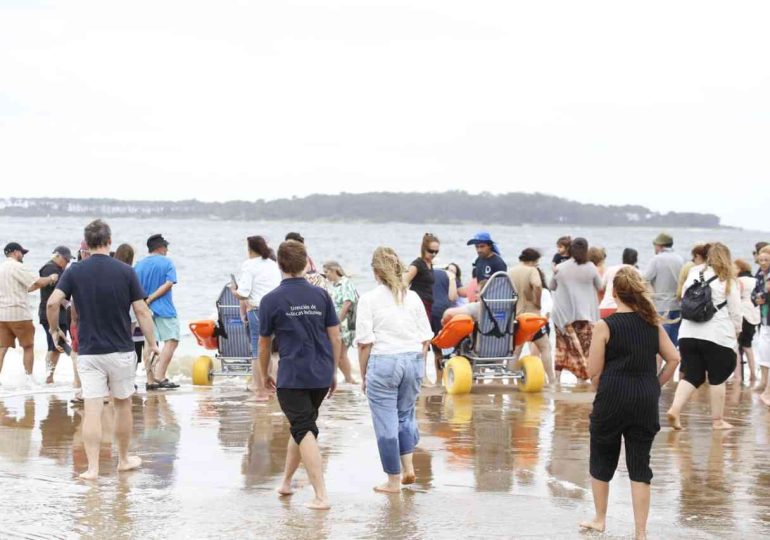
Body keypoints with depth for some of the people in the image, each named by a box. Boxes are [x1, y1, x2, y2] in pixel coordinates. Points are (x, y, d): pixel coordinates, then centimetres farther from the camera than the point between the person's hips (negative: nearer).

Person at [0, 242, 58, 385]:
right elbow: (39, 282, -15)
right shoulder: (17, 267, -10)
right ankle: (29, 379, 9)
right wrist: (51, 278, 4)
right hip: (18, 314, -7)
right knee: (28, 346, 7)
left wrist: (44, 283, 19)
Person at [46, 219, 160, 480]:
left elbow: (52, 303, -12)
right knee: (122, 405, 16)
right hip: (121, 351, 0)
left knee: (92, 410, -2)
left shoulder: (75, 272, -2)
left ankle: (92, 467, -8)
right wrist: (152, 344, 3)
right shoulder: (125, 272, -5)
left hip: (88, 351, 0)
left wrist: (54, 330, 5)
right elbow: (142, 311, -6)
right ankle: (124, 459, 27)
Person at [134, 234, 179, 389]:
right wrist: (151, 299, -11)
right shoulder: (167, 263, -1)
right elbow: (168, 284, -12)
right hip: (164, 309, -5)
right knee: (171, 341, -2)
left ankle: (150, 379, 6)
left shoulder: (139, 265, 8)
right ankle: (160, 376, -14)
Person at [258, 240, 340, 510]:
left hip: (292, 377, -4)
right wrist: (333, 372, 16)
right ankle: (286, 482, 34)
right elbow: (335, 337, 5)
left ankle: (321, 496, -15)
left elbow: (264, 343, 3)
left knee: (304, 431, -5)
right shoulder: (321, 295, 3)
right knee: (303, 427, 20)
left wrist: (265, 375, 18)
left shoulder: (271, 300, -6)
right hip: (321, 376, 4)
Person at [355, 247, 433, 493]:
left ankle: (393, 480, 12)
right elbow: (425, 338, 7)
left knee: (386, 422, 5)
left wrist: (363, 375, 1)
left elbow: (365, 342, -8)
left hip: (384, 362, -4)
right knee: (406, 413, 23)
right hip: (413, 360, 4)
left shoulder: (369, 299, -6)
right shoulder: (412, 297, 6)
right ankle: (408, 467, 15)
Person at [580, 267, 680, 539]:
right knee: (639, 466, 7)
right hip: (646, 401, 3)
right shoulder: (652, 323, 3)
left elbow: (594, 372, -8)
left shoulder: (605, 326, -8)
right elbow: (674, 359, 4)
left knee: (602, 460, 17)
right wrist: (655, 385, 12)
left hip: (612, 399, -3)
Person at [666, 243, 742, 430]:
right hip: (717, 335, -4)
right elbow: (735, 311, 0)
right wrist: (737, 331, 17)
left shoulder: (693, 275, 10)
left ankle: (675, 409, -9)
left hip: (688, 334, 4)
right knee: (717, 378, 7)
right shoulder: (727, 280, -3)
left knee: (692, 375, 9)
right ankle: (717, 420, 13)